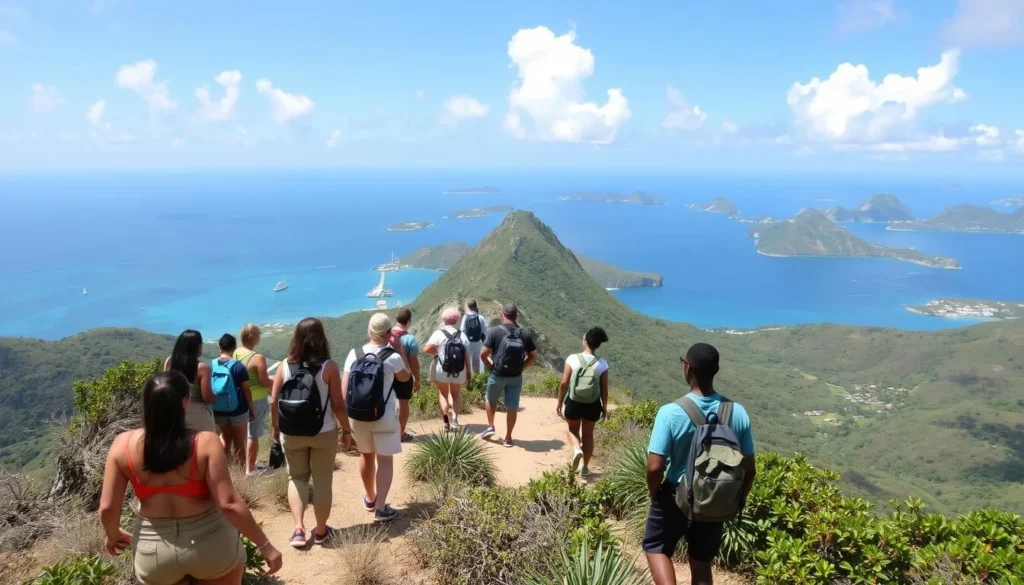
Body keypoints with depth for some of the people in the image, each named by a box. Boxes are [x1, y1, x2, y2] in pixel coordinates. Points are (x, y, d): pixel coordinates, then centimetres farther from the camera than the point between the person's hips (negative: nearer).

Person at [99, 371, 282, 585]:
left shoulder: (123, 445, -10)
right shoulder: (205, 443, -19)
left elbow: (107, 507, -6)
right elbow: (229, 504, -21)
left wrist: (113, 536, 16)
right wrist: (265, 545, -13)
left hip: (154, 551, 2)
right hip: (211, 545, -2)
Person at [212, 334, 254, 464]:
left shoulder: (211, 365, 0)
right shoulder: (238, 366, -12)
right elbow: (246, 390, -10)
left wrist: (213, 406, 19)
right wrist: (252, 409, 1)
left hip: (219, 411, 4)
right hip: (238, 410, -4)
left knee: (226, 438, 23)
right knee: (239, 443, 7)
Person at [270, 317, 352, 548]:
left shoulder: (285, 366, -5)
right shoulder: (328, 366, -13)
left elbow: (274, 402, -1)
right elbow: (338, 404, -11)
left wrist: (275, 428, 13)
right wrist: (347, 430, 2)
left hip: (292, 433, 2)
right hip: (324, 433, -2)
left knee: (297, 478, 18)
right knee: (322, 481, 11)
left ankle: (299, 530, 7)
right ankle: (321, 531, 24)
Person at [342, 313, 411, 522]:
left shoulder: (354, 354, -3)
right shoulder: (393, 357, -12)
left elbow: (344, 387, -4)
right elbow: (405, 378, 8)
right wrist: (400, 351, 9)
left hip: (358, 415, 4)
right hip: (384, 416, -4)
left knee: (366, 455, 22)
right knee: (385, 460, 5)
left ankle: (369, 498, 39)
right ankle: (381, 508, -1)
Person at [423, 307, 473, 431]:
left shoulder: (438, 333, -9)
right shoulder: (462, 335, 0)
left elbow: (426, 349, -18)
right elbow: (467, 355, -1)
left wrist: (436, 352, 1)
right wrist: (469, 371, 7)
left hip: (441, 369, -2)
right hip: (458, 370, 2)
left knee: (443, 394, 17)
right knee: (456, 394, 20)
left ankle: (446, 421, 5)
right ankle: (454, 419, 2)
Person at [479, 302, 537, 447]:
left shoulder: (494, 331, -11)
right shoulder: (525, 334, -3)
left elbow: (483, 354, -13)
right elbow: (533, 357, 0)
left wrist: (491, 365, 4)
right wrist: (521, 367, 9)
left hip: (497, 375, -1)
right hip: (516, 377, 2)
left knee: (491, 399, 25)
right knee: (512, 407, 10)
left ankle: (490, 426, 26)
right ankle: (508, 438, 16)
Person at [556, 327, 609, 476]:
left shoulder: (572, 359, -12)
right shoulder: (602, 364, -8)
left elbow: (564, 383, -10)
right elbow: (604, 389, -4)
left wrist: (560, 403, 3)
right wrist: (604, 407, 11)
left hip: (573, 403, -1)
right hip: (593, 405, 1)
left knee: (573, 429, 22)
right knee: (588, 433, 18)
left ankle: (577, 448, -7)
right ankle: (585, 467, 23)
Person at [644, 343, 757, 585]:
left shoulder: (671, 412, -23)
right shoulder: (738, 413, -11)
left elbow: (655, 467, -22)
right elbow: (748, 470, -4)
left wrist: (655, 494, -2)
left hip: (675, 496, -3)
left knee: (656, 547, 20)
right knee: (701, 563, 20)